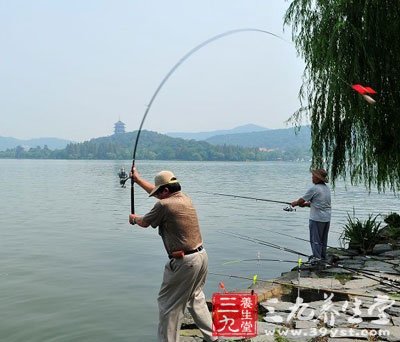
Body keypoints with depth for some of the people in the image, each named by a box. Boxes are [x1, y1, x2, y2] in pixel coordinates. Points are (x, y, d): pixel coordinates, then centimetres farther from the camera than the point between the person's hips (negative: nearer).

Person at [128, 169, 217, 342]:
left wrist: (134, 218, 25)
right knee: (196, 297, 23)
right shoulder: (184, 198, 9)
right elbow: (157, 190, 25)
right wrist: (138, 179, 34)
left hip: (185, 261, -9)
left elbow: (144, 223, 3)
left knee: (168, 302, 5)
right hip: (202, 255, 9)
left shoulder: (163, 205, -15)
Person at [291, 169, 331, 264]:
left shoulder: (314, 189, -16)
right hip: (327, 219, 8)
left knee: (315, 239, -2)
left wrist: (295, 203, 12)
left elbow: (302, 200, -7)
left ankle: (316, 257, -4)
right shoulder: (327, 188, 9)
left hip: (317, 218, -8)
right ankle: (323, 257, 24)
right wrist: (305, 204, 17)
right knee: (323, 239, 16)